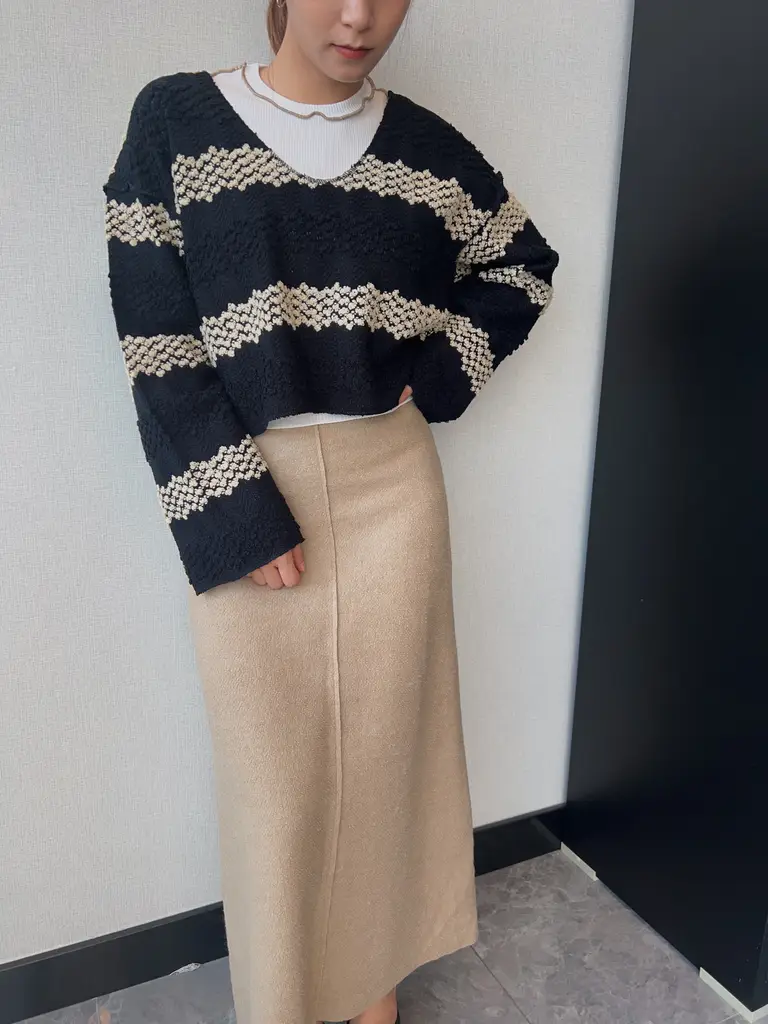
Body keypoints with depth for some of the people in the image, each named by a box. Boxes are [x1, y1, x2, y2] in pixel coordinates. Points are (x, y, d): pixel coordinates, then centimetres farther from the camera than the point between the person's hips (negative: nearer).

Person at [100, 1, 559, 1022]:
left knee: (385, 734, 13)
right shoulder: (175, 120, -2)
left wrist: (440, 374, 5)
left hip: (393, 486, 3)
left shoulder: (425, 145, 5)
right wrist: (237, 516, -13)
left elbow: (524, 265, 20)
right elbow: (158, 347, -7)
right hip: (246, 493, -2)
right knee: (272, 754, 8)